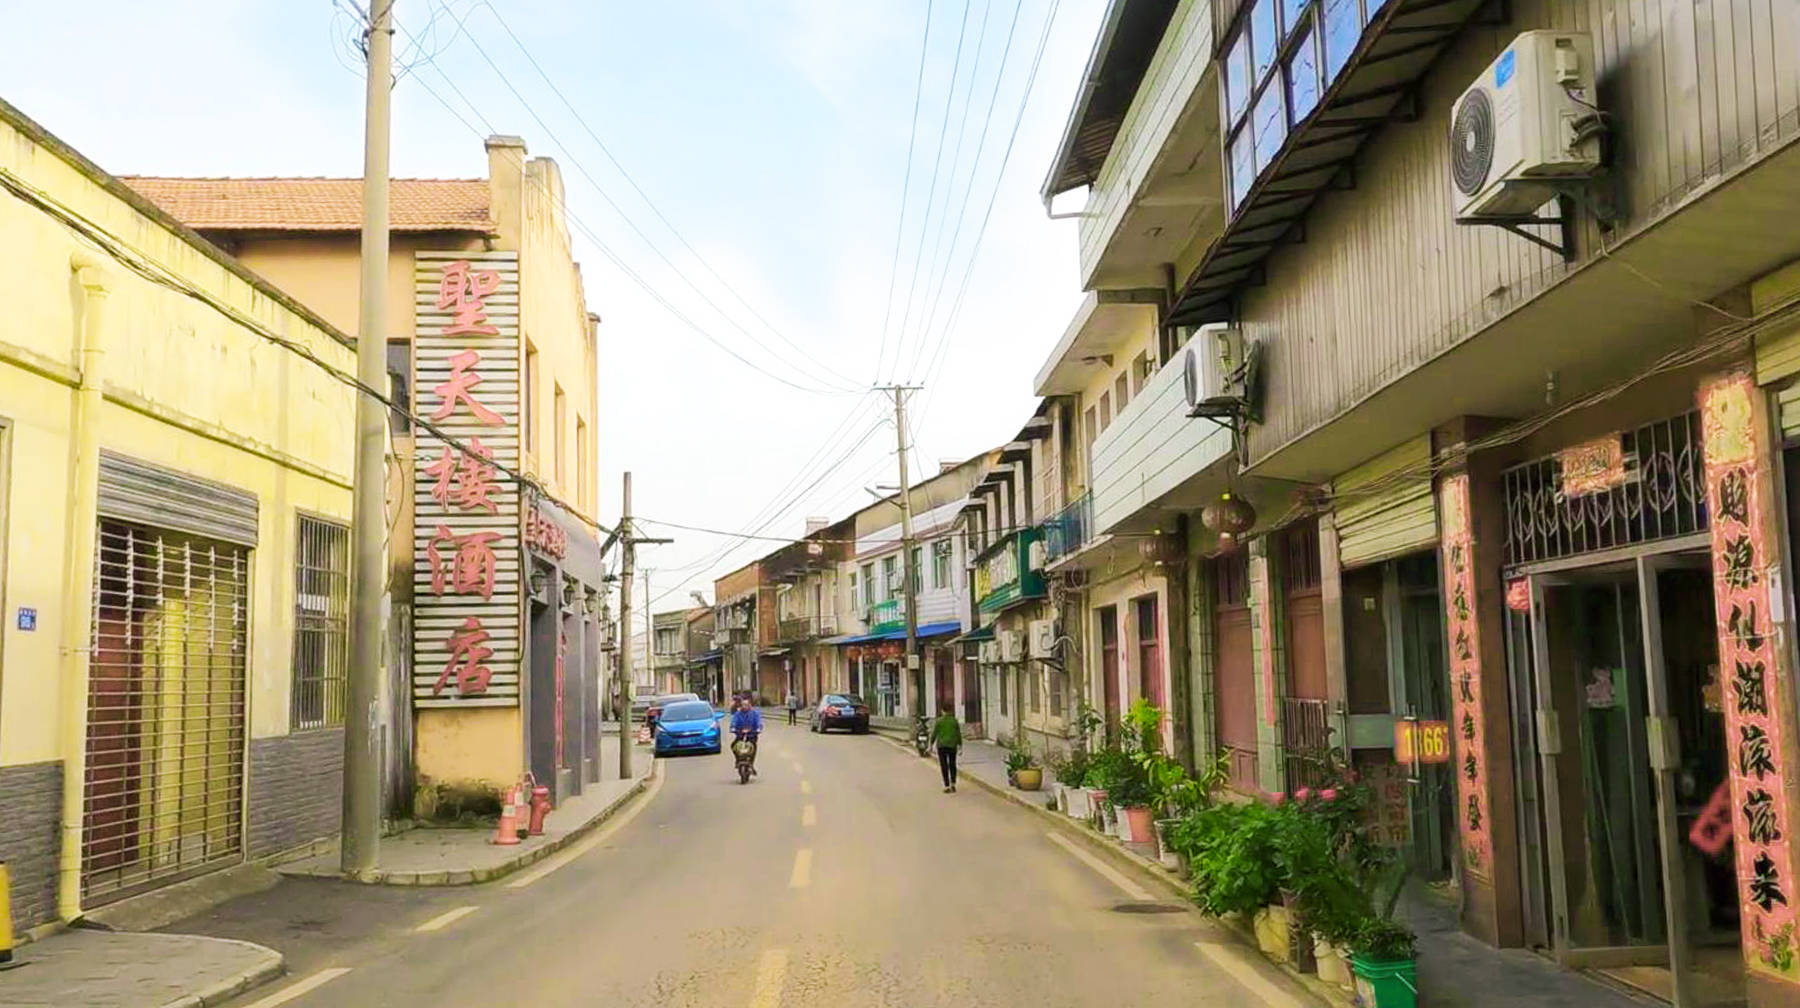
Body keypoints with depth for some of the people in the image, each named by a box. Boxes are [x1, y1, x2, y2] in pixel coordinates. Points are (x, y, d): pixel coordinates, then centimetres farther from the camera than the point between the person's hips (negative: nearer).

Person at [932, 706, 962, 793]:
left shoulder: (938, 721, -6)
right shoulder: (954, 720, -1)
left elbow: (934, 734, -6)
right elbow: (958, 734, 0)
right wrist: (960, 746, 6)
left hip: (942, 746, -2)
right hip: (952, 746, 2)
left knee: (944, 766, 3)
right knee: (952, 765, 17)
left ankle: (947, 787, 0)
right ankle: (953, 784, 10)